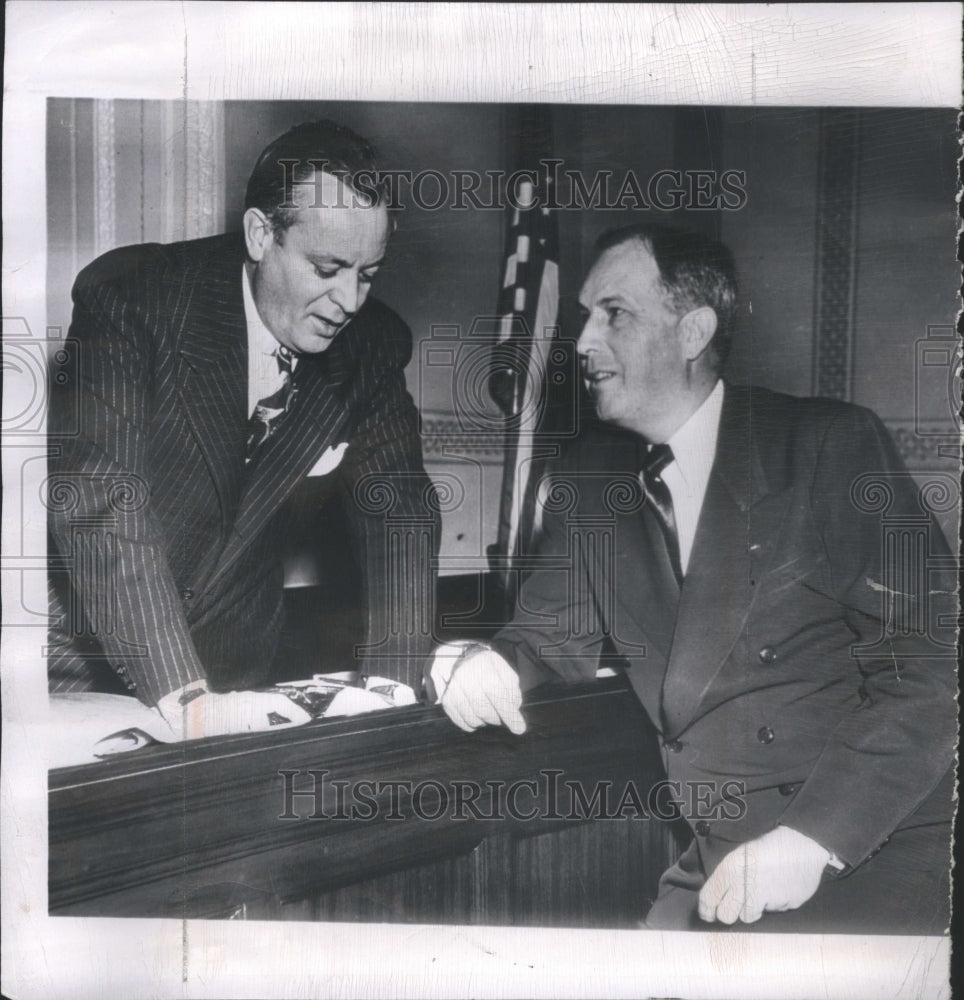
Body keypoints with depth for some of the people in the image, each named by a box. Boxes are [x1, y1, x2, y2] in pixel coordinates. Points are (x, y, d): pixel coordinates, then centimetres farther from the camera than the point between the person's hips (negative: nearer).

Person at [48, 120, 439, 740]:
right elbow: (94, 498, -25)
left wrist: (391, 685, -19)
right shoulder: (131, 299, -18)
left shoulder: (374, 347, -5)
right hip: (85, 656, -3)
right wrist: (184, 700, -32)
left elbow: (399, 508, -4)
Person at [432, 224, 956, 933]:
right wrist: (489, 663, -13)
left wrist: (810, 837, -21)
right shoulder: (590, 476, 9)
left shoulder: (832, 445, -7)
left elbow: (930, 663, -12)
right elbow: (557, 632, 11)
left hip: (878, 850, -5)